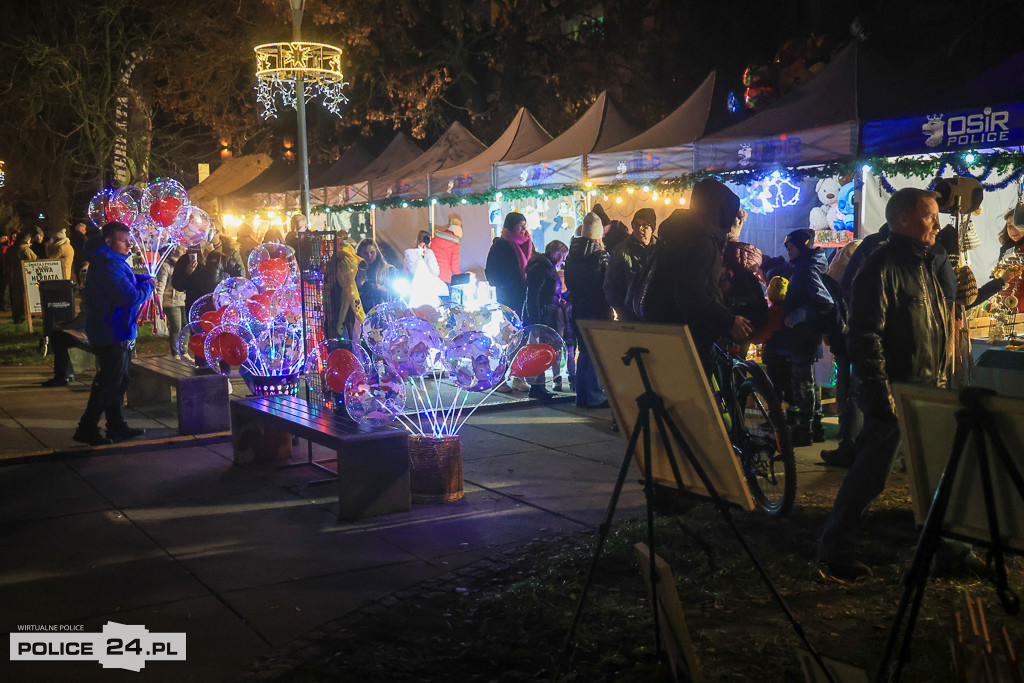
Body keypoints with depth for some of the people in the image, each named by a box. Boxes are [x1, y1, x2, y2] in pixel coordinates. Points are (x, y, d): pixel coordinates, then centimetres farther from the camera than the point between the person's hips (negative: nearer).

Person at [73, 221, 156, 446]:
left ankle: (116, 427, 26)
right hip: (112, 334, -11)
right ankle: (87, 429, 2)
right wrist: (149, 286, -9)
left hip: (120, 333, 11)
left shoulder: (115, 262, 13)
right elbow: (131, 297, -26)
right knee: (109, 382, -5)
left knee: (120, 380, 17)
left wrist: (146, 279, 5)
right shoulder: (107, 265, -21)